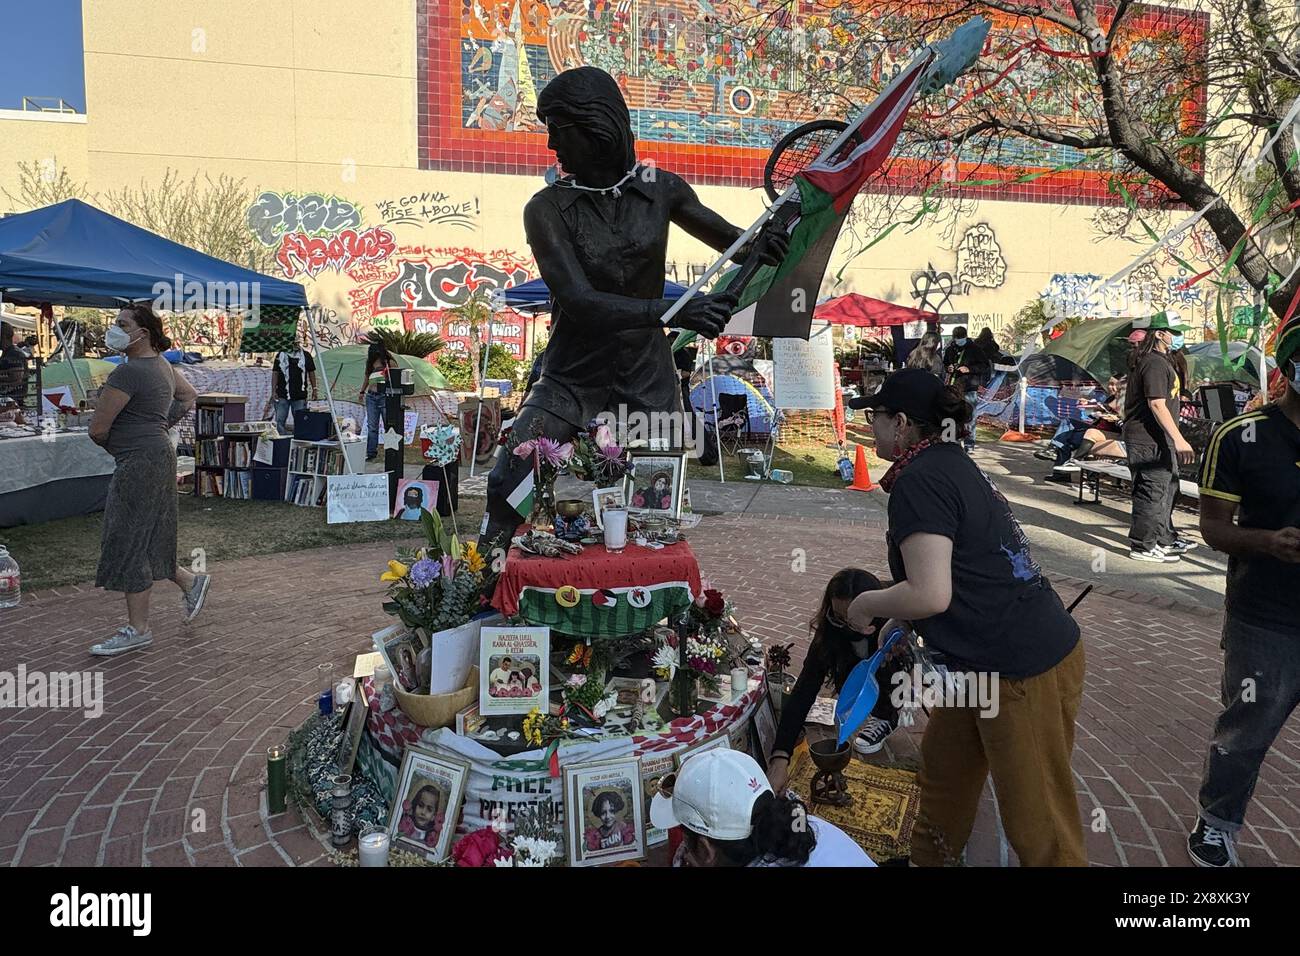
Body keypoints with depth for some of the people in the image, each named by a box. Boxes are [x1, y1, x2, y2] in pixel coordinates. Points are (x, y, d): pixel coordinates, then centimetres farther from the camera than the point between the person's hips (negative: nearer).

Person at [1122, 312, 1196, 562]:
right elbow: (1157, 404, -25)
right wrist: (1179, 439, -26)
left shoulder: (1159, 360, 17)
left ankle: (1164, 538, 33)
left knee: (1168, 486, 21)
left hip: (1157, 438, 12)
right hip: (1149, 440, -12)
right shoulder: (1155, 363, -18)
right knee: (1153, 491, -5)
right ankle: (1143, 546, 4)